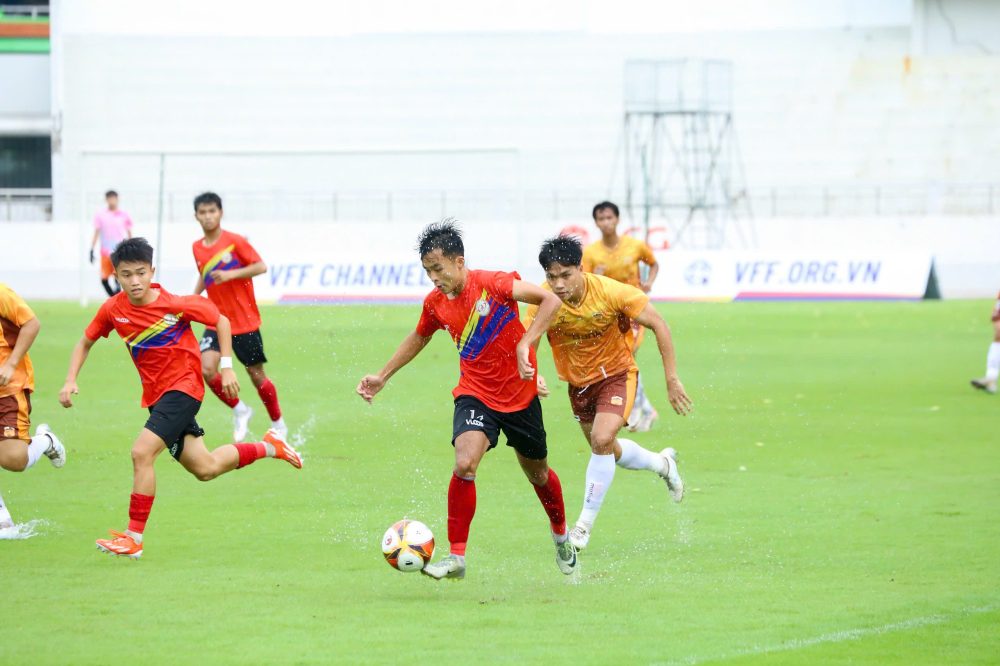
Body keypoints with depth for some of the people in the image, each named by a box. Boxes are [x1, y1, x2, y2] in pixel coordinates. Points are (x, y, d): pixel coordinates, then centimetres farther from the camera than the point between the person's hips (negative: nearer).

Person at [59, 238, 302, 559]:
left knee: (141, 452, -23)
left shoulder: (175, 305, -17)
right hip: (156, 396, 6)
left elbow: (221, 321, -2)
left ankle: (133, 538, -17)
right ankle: (267, 447, 35)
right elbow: (85, 343, 11)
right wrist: (70, 381, -2)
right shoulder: (113, 310, -5)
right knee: (205, 469, 10)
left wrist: (226, 367, -5)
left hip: (183, 388, -6)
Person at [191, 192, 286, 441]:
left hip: (245, 321, -4)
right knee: (206, 369, -17)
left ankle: (278, 424, 25)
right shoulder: (197, 248, 6)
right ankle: (239, 411, 6)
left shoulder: (234, 241, -10)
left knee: (256, 375, 4)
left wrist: (230, 274, -24)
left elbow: (261, 266, -13)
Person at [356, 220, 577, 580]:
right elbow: (419, 338, 18)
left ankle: (561, 537, 46)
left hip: (519, 393, -2)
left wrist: (525, 345, -34)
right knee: (464, 464, -24)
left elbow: (550, 301, -25)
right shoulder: (435, 303, -4)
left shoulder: (492, 284, -20)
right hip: (475, 393, 2)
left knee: (537, 473, 16)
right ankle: (456, 557, -18)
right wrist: (382, 376, 19)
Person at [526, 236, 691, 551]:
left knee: (602, 441, -24)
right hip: (578, 381, 4)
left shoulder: (610, 292, -29)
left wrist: (672, 380, -19)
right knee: (608, 452, 19)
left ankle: (585, 525, -10)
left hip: (616, 374, -4)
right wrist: (532, 374, -44)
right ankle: (662, 463, 49)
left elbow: (658, 324, -19)